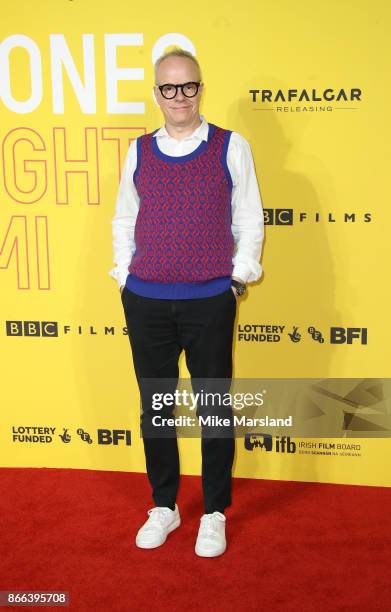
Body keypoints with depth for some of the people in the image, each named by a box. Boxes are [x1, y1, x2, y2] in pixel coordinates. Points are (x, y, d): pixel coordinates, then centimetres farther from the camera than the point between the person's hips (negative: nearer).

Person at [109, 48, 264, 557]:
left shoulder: (231, 147, 1)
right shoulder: (139, 152, 8)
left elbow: (250, 221, 3)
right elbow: (124, 221, 14)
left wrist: (238, 278, -2)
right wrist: (126, 277, 7)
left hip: (210, 303, -2)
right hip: (145, 303, 3)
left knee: (214, 409, 5)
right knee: (154, 408, 10)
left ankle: (214, 514, 22)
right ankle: (163, 507, 28)